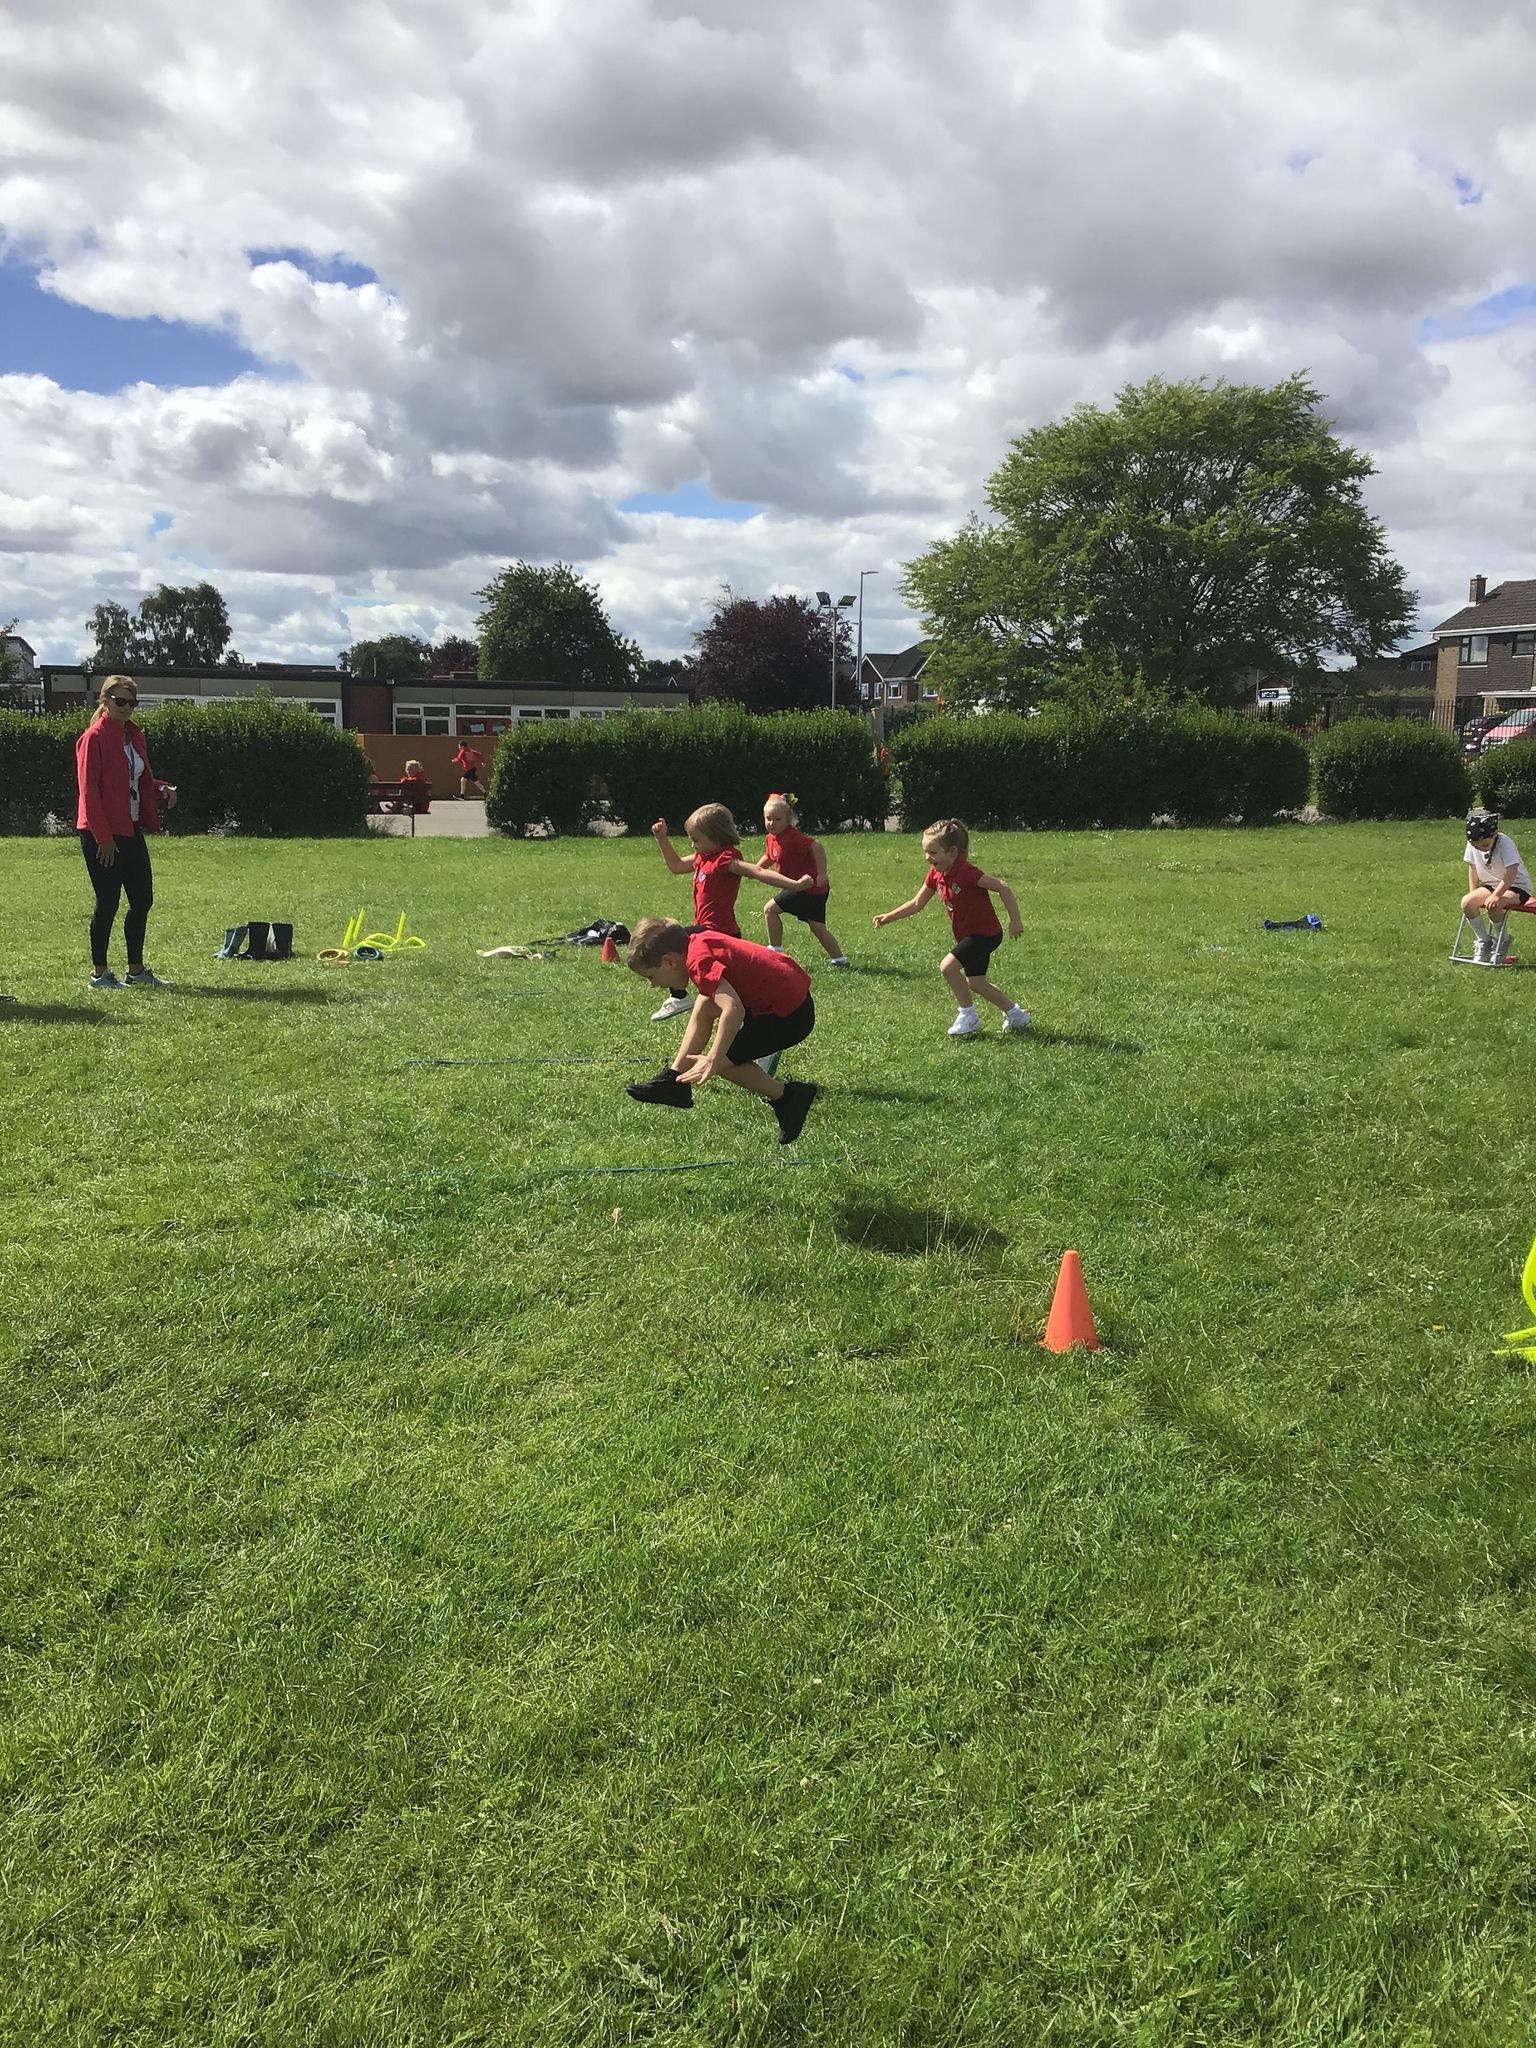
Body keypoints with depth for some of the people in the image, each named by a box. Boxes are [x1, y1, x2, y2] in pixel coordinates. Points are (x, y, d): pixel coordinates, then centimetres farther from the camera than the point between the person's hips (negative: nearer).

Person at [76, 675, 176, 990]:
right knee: (108, 902, -3)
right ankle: (99, 973, 10)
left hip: (131, 830, 8)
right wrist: (103, 837, -17)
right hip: (102, 835, -8)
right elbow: (88, 790, -14)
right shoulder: (94, 738, -10)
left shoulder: (135, 736, 13)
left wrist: (161, 789, -1)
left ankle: (137, 971, 19)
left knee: (142, 899, 8)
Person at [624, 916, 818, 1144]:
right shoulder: (700, 940, 5)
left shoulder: (698, 961, -22)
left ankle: (789, 1096, 5)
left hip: (790, 1014, -10)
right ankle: (674, 1079, 11)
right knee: (703, 1007, 9)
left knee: (721, 1061, -7)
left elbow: (733, 1010, -36)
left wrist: (712, 1060, -32)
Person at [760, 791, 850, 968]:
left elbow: (817, 846, -31)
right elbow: (771, 858, 25)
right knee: (818, 928, 14)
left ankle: (775, 952, -1)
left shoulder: (792, 837, -22)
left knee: (770, 909, -8)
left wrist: (822, 874, -31)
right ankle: (840, 959, 21)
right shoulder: (772, 838, 7)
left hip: (809, 887, -10)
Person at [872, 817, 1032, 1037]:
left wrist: (1015, 920, -25)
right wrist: (889, 917, -1)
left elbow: (1002, 888, -27)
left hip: (985, 933, -9)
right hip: (968, 934, 9)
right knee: (975, 983, 18)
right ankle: (1016, 1014, 35)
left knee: (948, 967, -21)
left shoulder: (966, 873, -27)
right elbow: (917, 904, 8)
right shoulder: (936, 874, -1)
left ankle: (968, 1016, -5)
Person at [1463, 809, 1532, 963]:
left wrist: (1496, 896, -41)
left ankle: (1503, 940, -7)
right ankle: (1484, 940, -4)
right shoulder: (1472, 845, -6)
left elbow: (1512, 871, -33)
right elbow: (1473, 870, 8)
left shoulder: (1505, 843, -24)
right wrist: (1474, 896, 1)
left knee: (1493, 906, -35)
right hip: (1492, 885, 6)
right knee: (1466, 902, -21)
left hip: (1517, 887, -6)